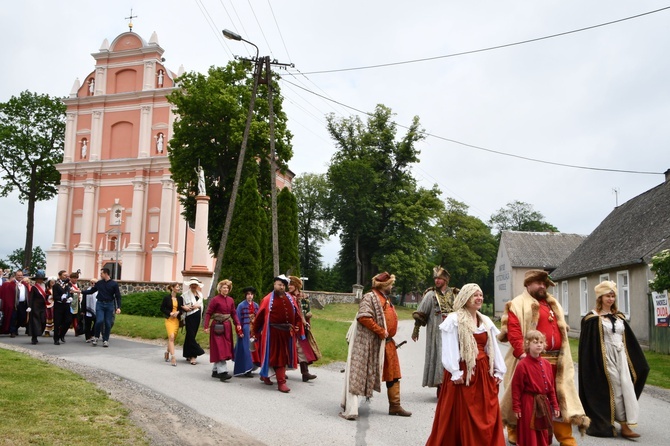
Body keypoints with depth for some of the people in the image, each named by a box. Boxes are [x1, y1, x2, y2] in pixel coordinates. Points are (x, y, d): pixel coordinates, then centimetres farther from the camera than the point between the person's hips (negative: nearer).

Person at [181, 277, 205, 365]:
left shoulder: (200, 294, 14)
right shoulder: (185, 294, -2)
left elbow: (201, 305, 14)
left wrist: (198, 306, -6)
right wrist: (183, 307, -22)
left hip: (197, 316, 5)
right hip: (189, 317, -5)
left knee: (191, 335, 10)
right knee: (191, 335, -8)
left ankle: (188, 355, 15)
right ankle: (194, 355, -8)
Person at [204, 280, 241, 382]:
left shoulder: (231, 300, 9)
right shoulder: (215, 299, -9)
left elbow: (233, 313, 12)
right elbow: (208, 313, -10)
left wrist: (237, 324, -1)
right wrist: (206, 326, -17)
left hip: (227, 327, 7)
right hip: (217, 327, -7)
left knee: (226, 348, 10)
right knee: (220, 348, -10)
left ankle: (215, 371, 21)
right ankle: (222, 372, -14)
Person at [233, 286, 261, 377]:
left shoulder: (256, 305, 9)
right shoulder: (241, 305, -4)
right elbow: (238, 320, -4)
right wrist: (239, 331, -10)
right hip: (245, 330, -5)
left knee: (254, 348, 5)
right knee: (245, 349, -3)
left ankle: (251, 367, 15)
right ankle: (246, 369, 1)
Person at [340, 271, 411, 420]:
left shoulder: (386, 299, 17)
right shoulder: (370, 297, -12)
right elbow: (363, 317, -26)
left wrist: (388, 334, 13)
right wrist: (381, 331, -22)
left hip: (387, 342, 9)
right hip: (371, 343, -9)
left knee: (393, 374, 14)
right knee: (360, 374, -3)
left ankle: (395, 406, 25)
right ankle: (350, 407, 1)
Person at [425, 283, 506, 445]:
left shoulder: (486, 321, 13)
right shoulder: (453, 319, -8)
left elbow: (493, 348, 14)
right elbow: (449, 349, -12)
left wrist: (498, 371, 9)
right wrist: (455, 373, -18)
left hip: (484, 372, 6)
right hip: (464, 372, -6)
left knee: (488, 415, 8)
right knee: (463, 416, 1)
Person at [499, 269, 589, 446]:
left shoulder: (553, 304, 20)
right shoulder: (518, 304, -4)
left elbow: (562, 329, 26)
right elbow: (513, 331, -14)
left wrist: (562, 355, 17)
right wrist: (521, 352, -23)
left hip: (556, 360, 6)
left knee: (559, 397, 7)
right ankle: (515, 431, 21)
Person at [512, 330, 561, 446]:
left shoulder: (546, 364, 5)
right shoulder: (523, 365, -14)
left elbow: (551, 387, 11)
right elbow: (516, 388, -13)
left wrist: (555, 405, 11)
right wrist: (516, 407, -13)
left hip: (544, 404, 6)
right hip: (529, 405, -6)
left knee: (544, 436, 16)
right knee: (530, 437, 3)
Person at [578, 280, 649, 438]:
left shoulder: (619, 316, 11)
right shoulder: (593, 318, -8)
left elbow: (629, 339, 16)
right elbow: (588, 344, -9)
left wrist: (639, 362, 16)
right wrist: (593, 365, -13)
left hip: (621, 357, 6)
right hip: (605, 358, -6)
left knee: (626, 388, 0)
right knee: (615, 390, -1)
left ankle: (625, 425, 5)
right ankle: (624, 425, 8)